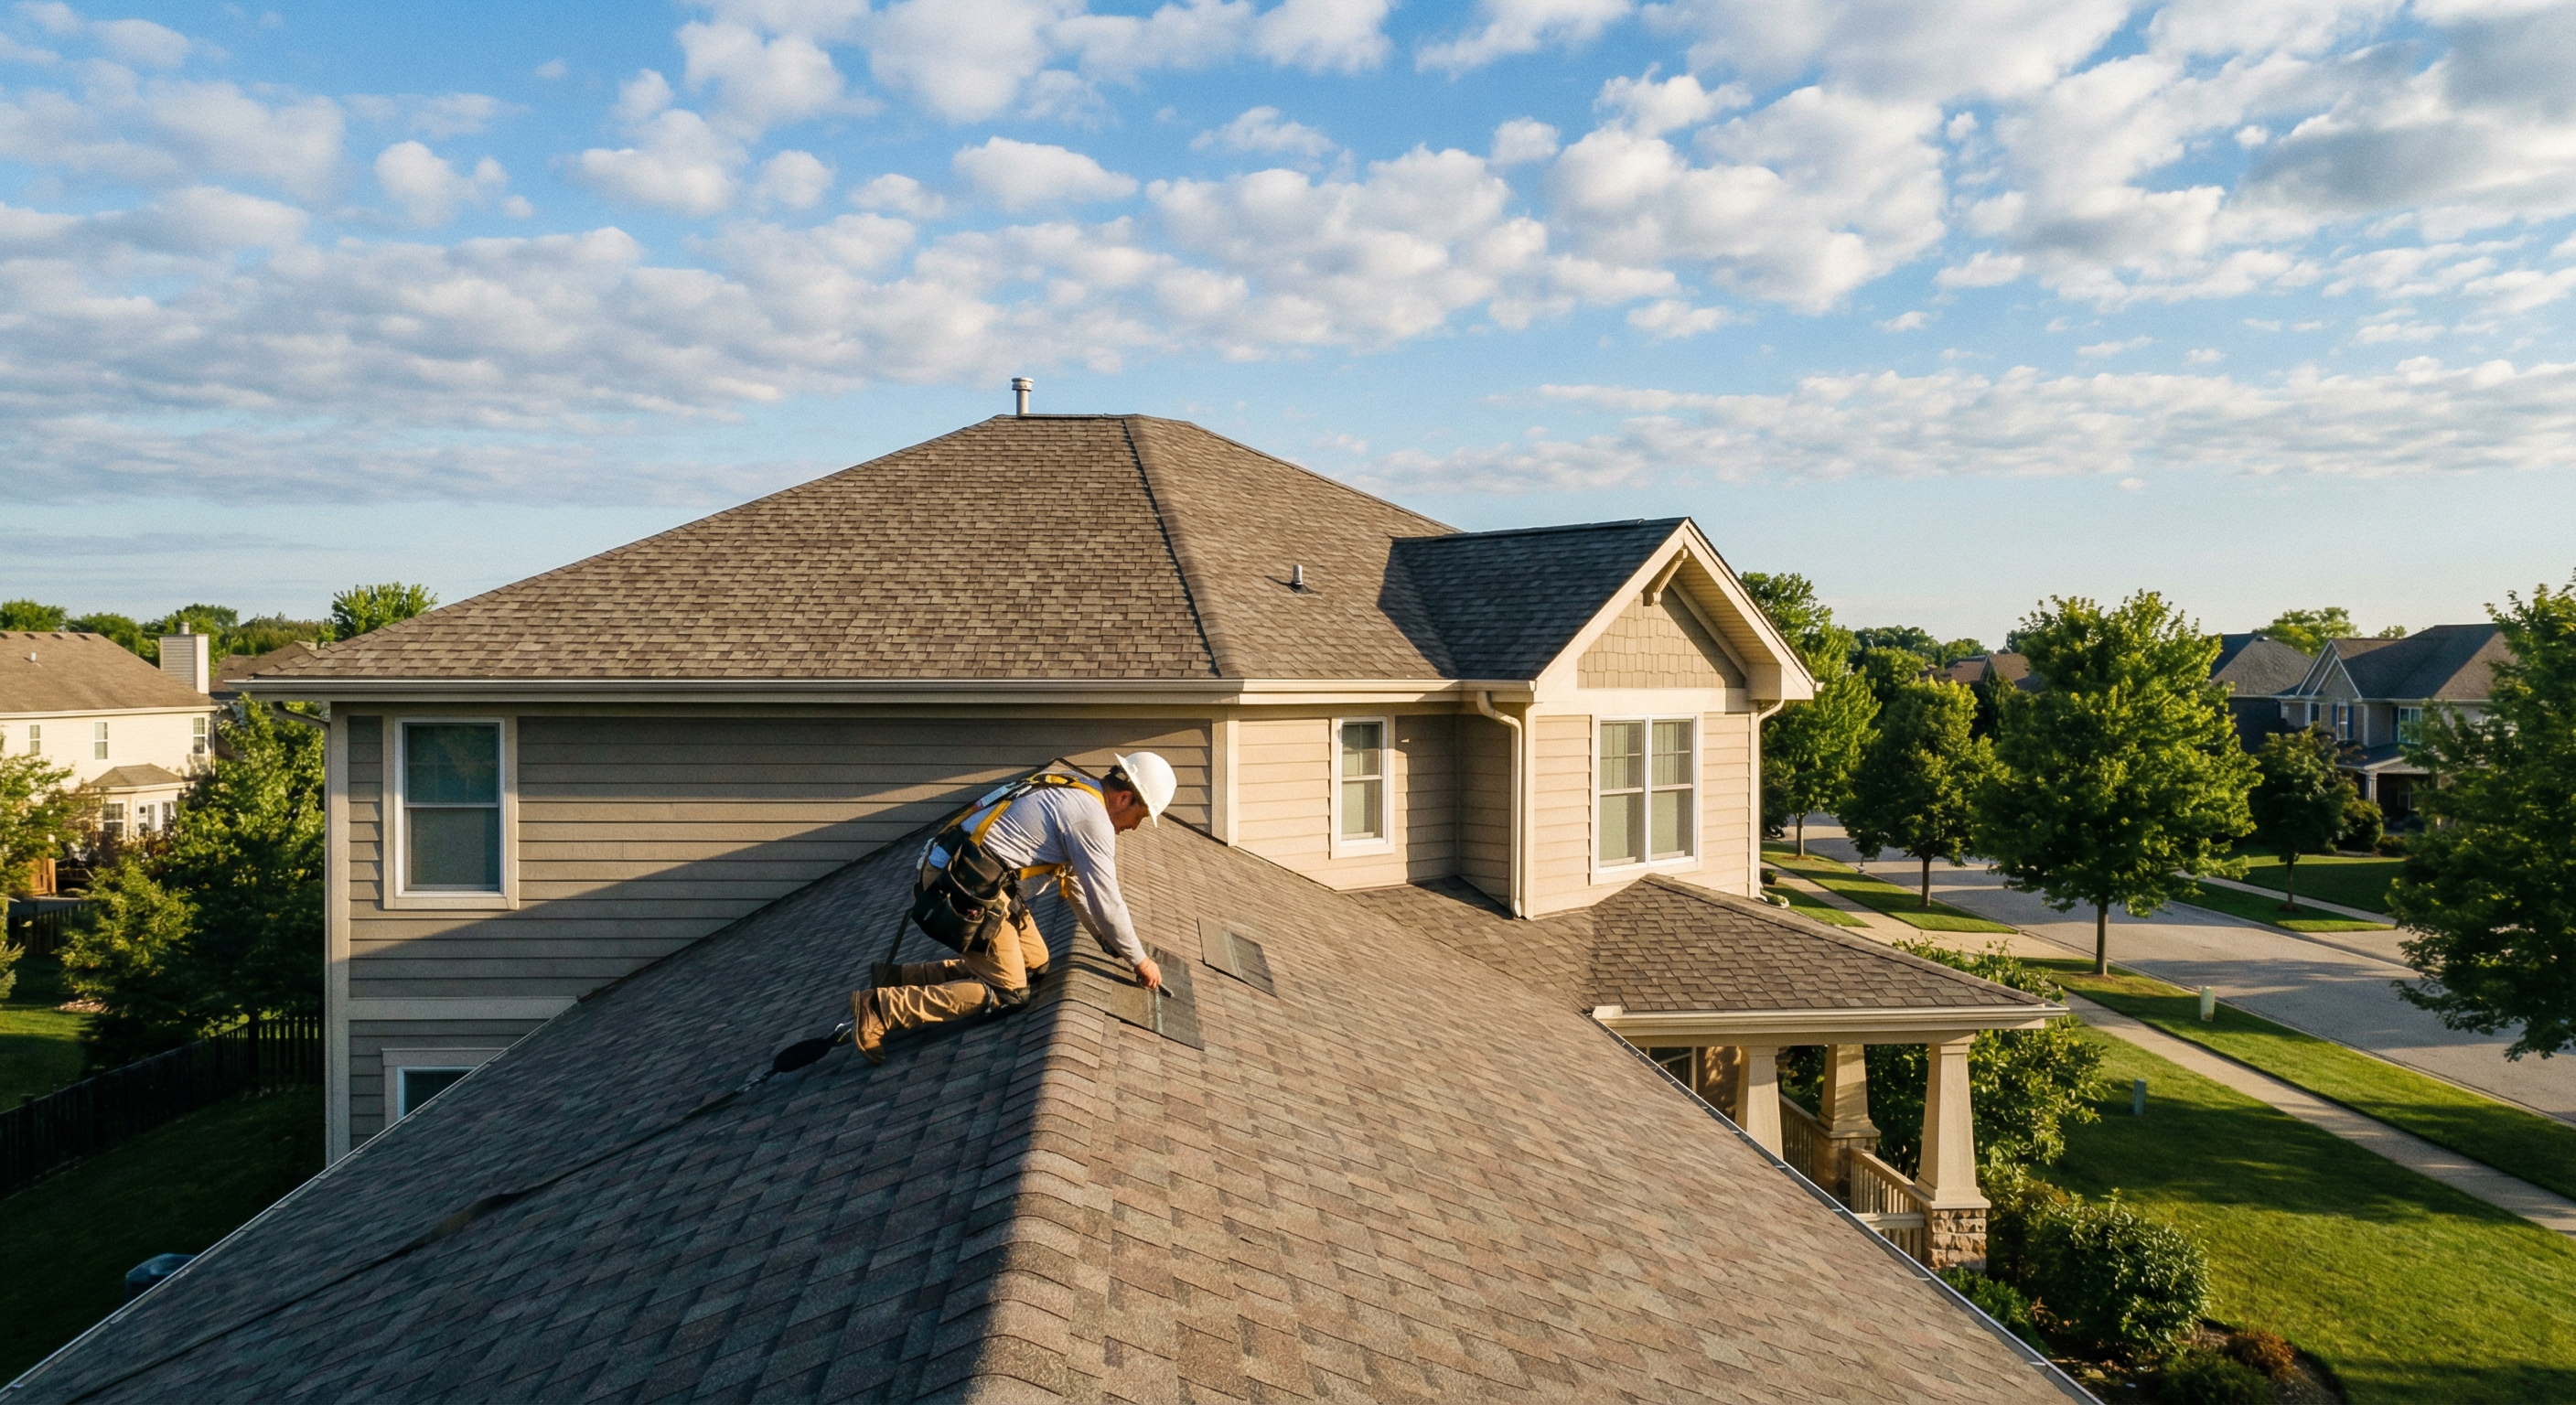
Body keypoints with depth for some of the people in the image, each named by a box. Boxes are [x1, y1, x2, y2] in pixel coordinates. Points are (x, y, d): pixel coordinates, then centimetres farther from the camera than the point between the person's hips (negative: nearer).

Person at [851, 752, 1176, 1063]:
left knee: (1035, 964, 14)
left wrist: (1109, 942, 24)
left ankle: (900, 977, 14)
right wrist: (1140, 961, 4)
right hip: (967, 891, -10)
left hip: (960, 877, 10)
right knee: (1008, 993, -1)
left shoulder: (1074, 791, 15)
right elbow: (1106, 903, -10)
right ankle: (879, 1008, -7)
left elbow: (1074, 882, 24)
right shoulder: (1092, 818, -14)